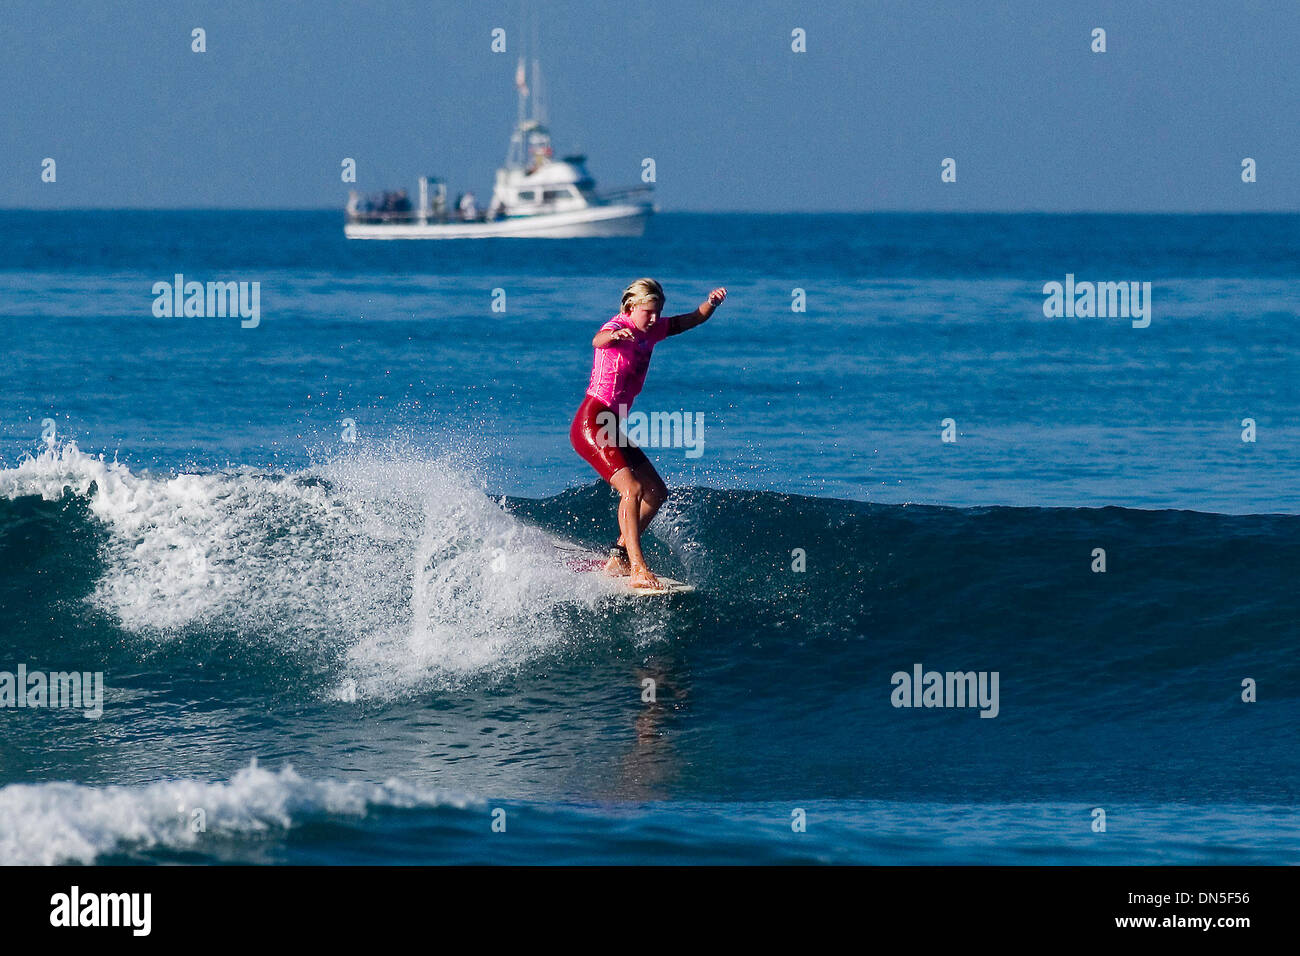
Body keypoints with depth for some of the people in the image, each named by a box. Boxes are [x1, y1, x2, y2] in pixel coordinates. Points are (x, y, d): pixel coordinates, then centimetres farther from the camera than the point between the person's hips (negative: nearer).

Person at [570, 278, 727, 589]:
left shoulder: (651, 330, 9)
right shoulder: (617, 328, -15)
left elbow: (693, 319, 10)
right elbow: (598, 341, -39)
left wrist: (711, 303, -13)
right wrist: (614, 336, -64)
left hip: (612, 428, 10)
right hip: (591, 423, -10)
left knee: (656, 493, 13)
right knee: (632, 488, -23)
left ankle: (617, 559, 18)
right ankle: (638, 570, -29)